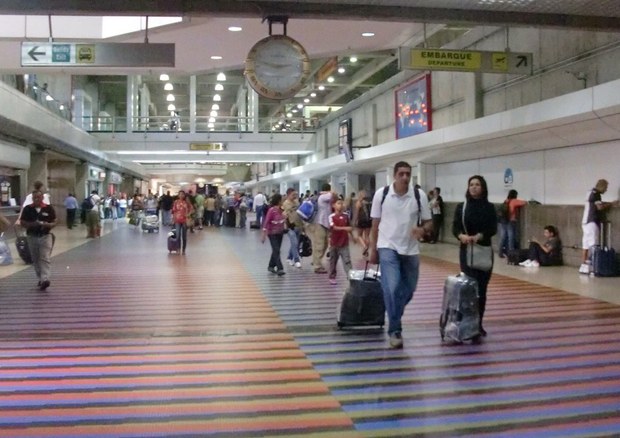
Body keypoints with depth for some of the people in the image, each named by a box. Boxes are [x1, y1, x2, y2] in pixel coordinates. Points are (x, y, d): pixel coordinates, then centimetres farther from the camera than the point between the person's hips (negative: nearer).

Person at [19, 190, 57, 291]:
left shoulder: (49, 208, 1)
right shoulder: (27, 209, 3)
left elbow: (54, 222, 6)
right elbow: (23, 223, 3)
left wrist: (48, 225, -17)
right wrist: (32, 224, -16)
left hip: (45, 236, -2)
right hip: (32, 237, 2)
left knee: (45, 258, -13)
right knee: (36, 259, 10)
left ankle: (45, 279, -22)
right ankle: (40, 278, 23)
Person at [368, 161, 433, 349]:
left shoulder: (419, 195, -3)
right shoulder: (381, 194, -5)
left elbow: (429, 222, 2)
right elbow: (375, 224, 2)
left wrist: (422, 229, -21)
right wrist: (373, 250, 4)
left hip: (411, 250, 3)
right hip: (388, 248, -3)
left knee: (408, 291, 11)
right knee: (392, 288, -16)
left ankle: (394, 320, 38)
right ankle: (395, 330, -3)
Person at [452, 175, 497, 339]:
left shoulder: (489, 207, 4)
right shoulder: (461, 207, 3)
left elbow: (493, 229, -6)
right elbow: (455, 227, -4)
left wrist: (479, 236, -24)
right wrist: (461, 236, -26)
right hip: (466, 251, -1)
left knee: (482, 288, 6)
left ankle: (479, 324, 17)